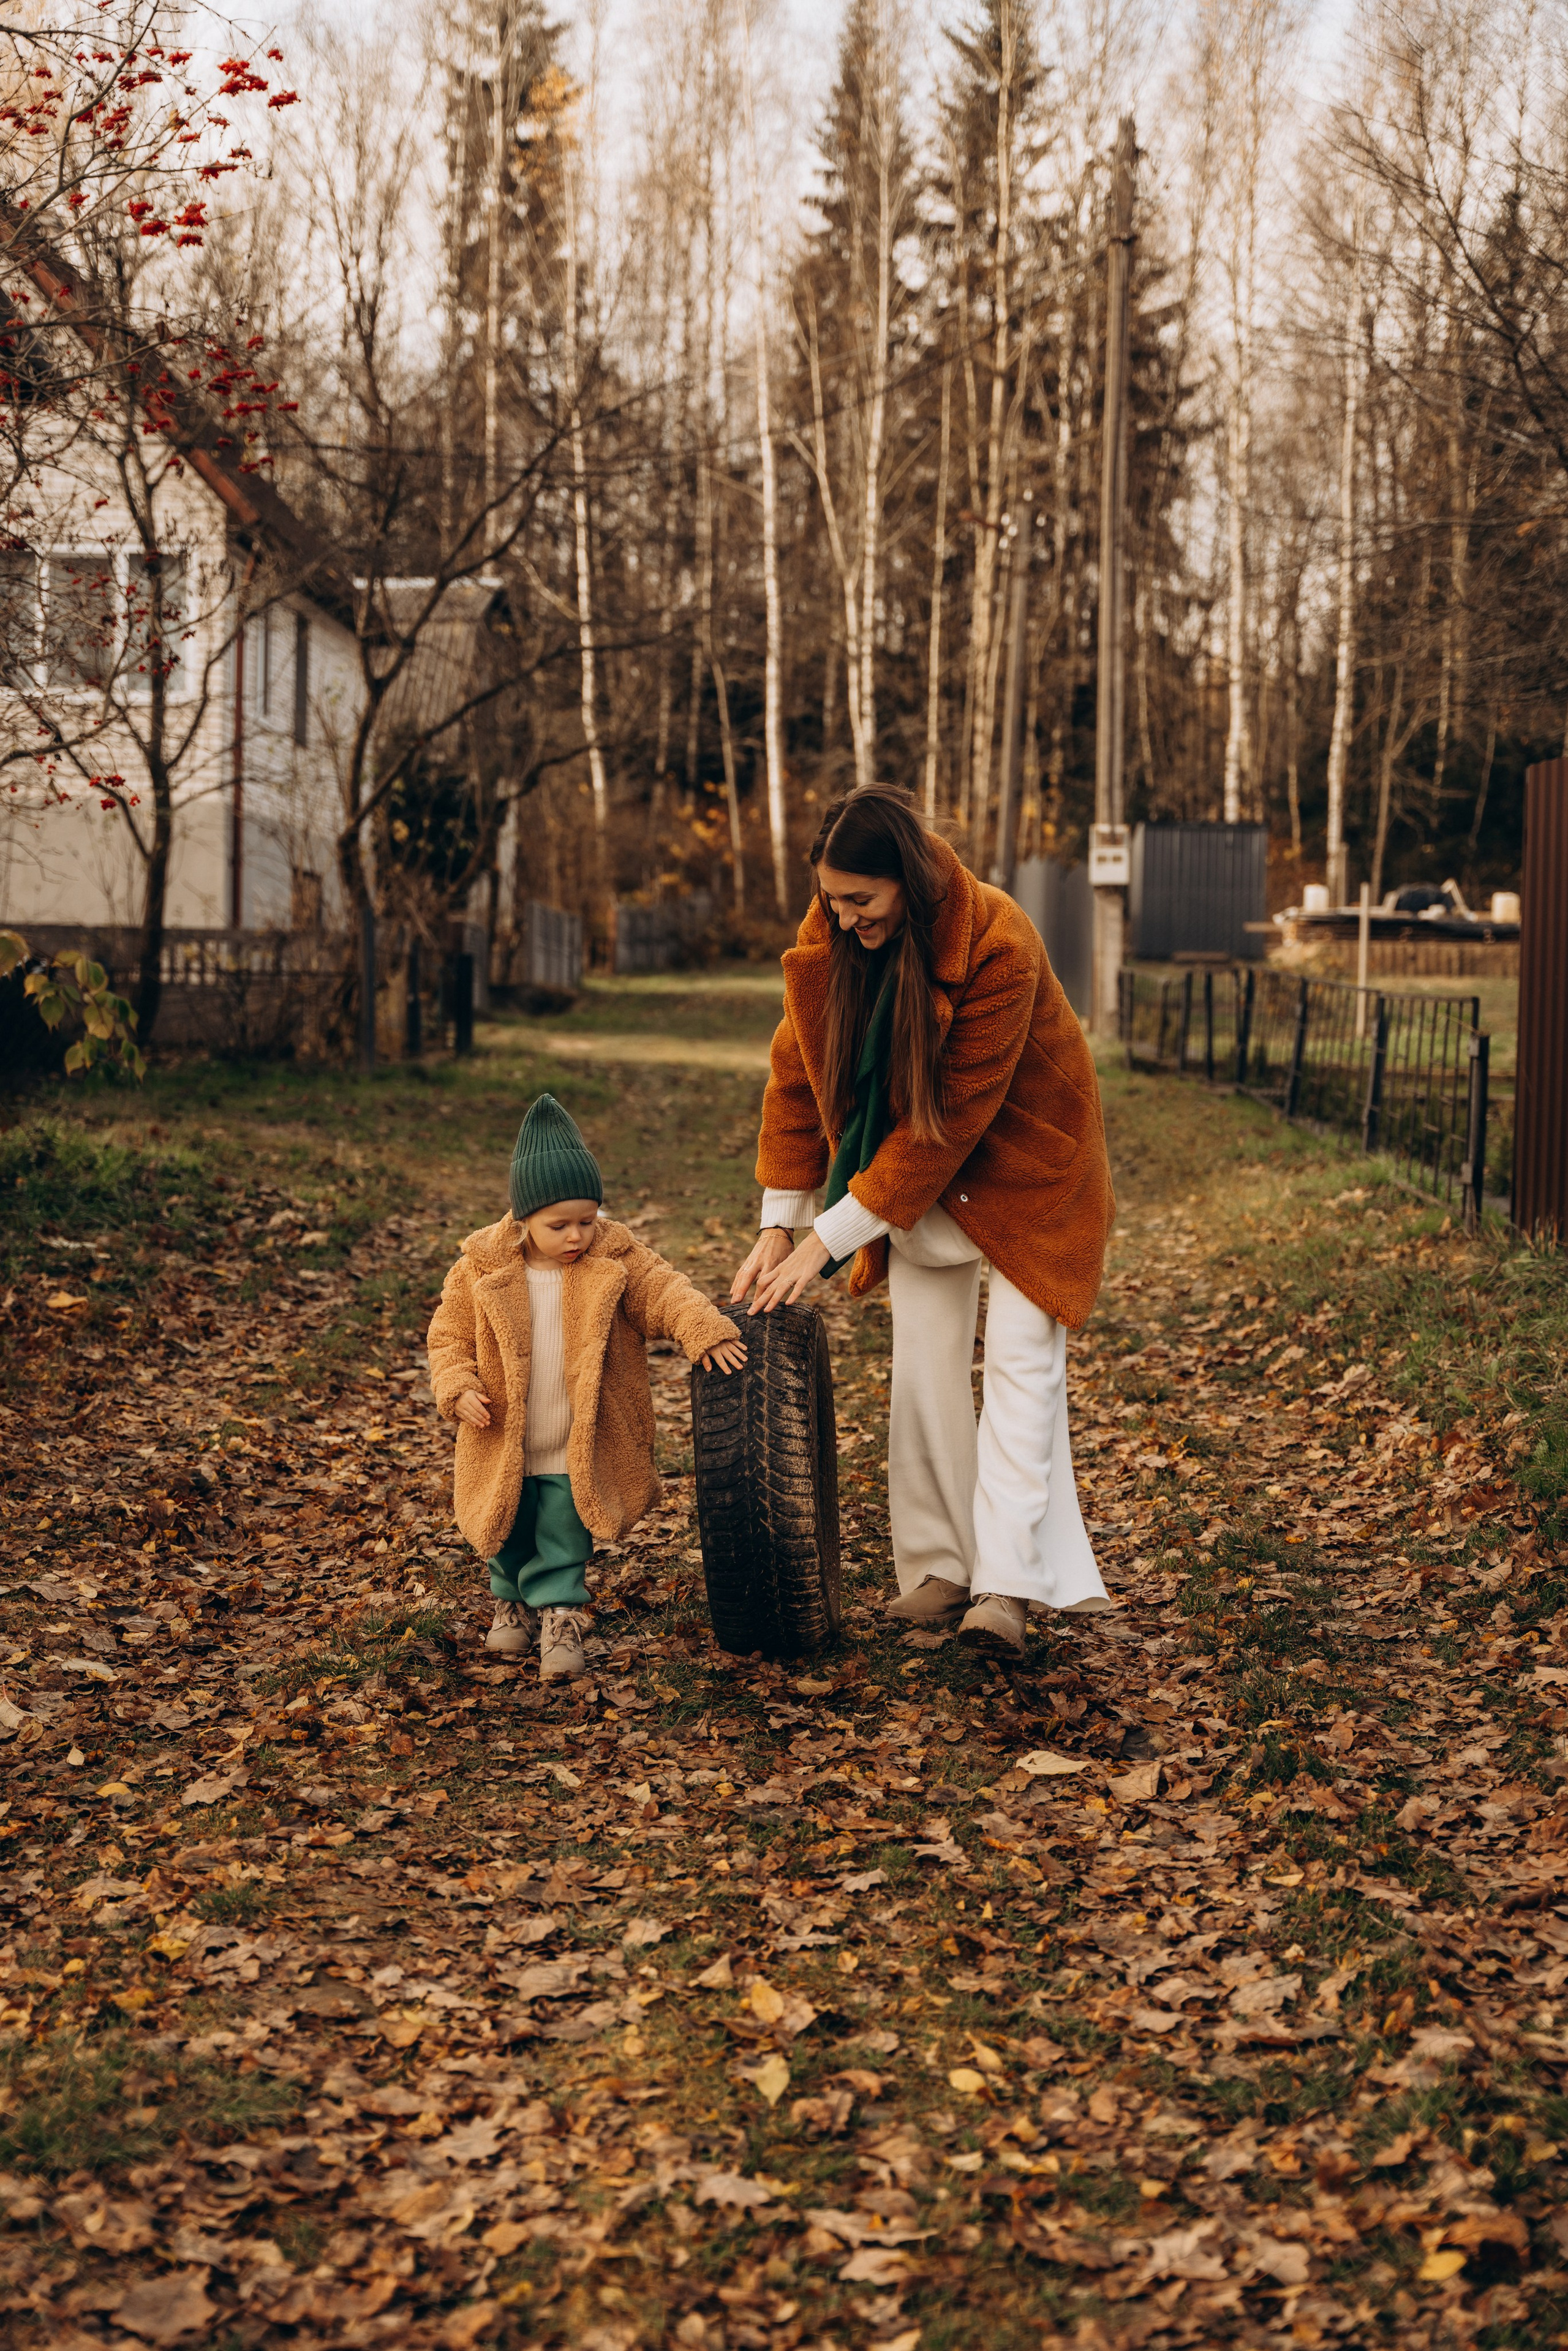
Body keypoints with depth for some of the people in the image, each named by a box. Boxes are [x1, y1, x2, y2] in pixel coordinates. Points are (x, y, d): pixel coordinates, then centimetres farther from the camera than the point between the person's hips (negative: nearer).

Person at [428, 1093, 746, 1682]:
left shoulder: (615, 1260, -9)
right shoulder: (483, 1267, -9)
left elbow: (664, 1292, -15)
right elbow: (449, 1334, -2)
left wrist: (706, 1331, -33)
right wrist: (457, 1389, -17)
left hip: (579, 1452, -1)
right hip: (503, 1448, 2)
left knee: (564, 1545, 5)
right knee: (509, 1539, 19)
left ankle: (560, 1615, 20)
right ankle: (513, 1601, 42)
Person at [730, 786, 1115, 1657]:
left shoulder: (998, 948, -33)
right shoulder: (829, 935, -16)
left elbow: (951, 1118, -31)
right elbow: (797, 1073, -6)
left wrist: (831, 1238, -29)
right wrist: (778, 1225, -11)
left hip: (1022, 1161, -5)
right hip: (916, 1172, 5)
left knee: (1021, 1359, -11)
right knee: (924, 1365, 4)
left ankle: (1006, 1585, -14)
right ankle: (941, 1570, 11)